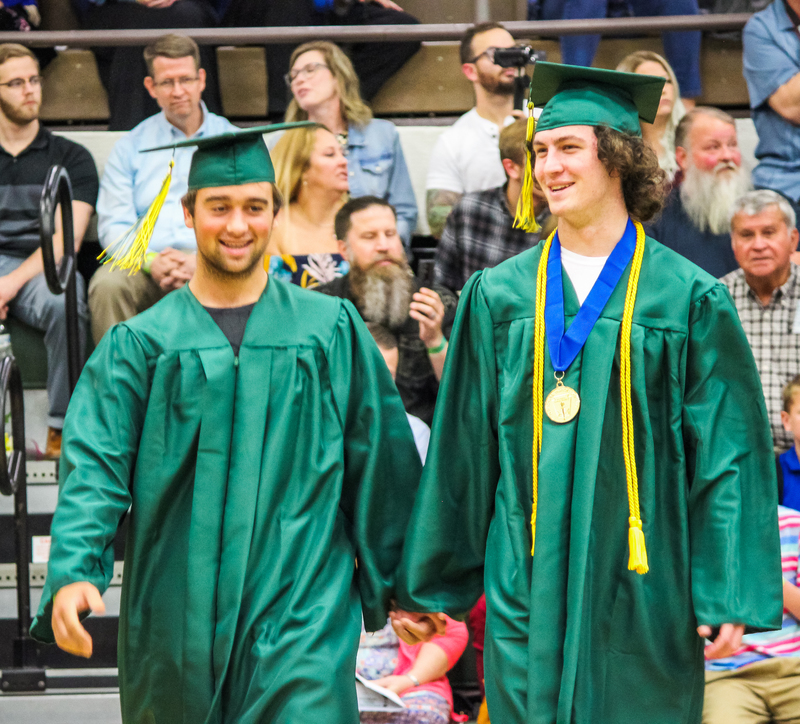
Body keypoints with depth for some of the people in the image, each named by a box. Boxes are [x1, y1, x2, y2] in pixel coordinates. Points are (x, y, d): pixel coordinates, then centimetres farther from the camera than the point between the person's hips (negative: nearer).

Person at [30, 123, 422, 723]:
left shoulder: (331, 330, 5)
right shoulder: (140, 344, 4)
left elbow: (378, 464, 9)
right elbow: (95, 470, -5)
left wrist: (394, 583, 12)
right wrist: (73, 575, -20)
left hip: (300, 622, -1)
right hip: (177, 623, 1)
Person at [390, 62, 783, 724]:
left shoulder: (689, 300, -1)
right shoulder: (498, 296, 7)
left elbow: (729, 451, -3)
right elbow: (461, 447, 11)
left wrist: (730, 596, -9)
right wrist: (426, 585, 12)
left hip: (642, 594, -2)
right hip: (529, 589, 2)